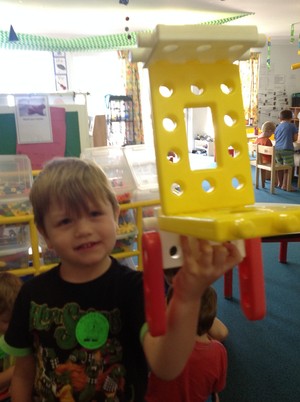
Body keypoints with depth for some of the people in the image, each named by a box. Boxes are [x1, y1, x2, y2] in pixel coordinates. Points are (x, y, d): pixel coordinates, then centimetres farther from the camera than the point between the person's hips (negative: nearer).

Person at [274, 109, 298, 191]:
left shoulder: (277, 127, 18)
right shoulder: (292, 126, 3)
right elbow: (295, 138, 3)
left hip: (277, 149, 6)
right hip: (287, 149, -6)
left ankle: (279, 183, 26)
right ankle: (285, 185, 2)